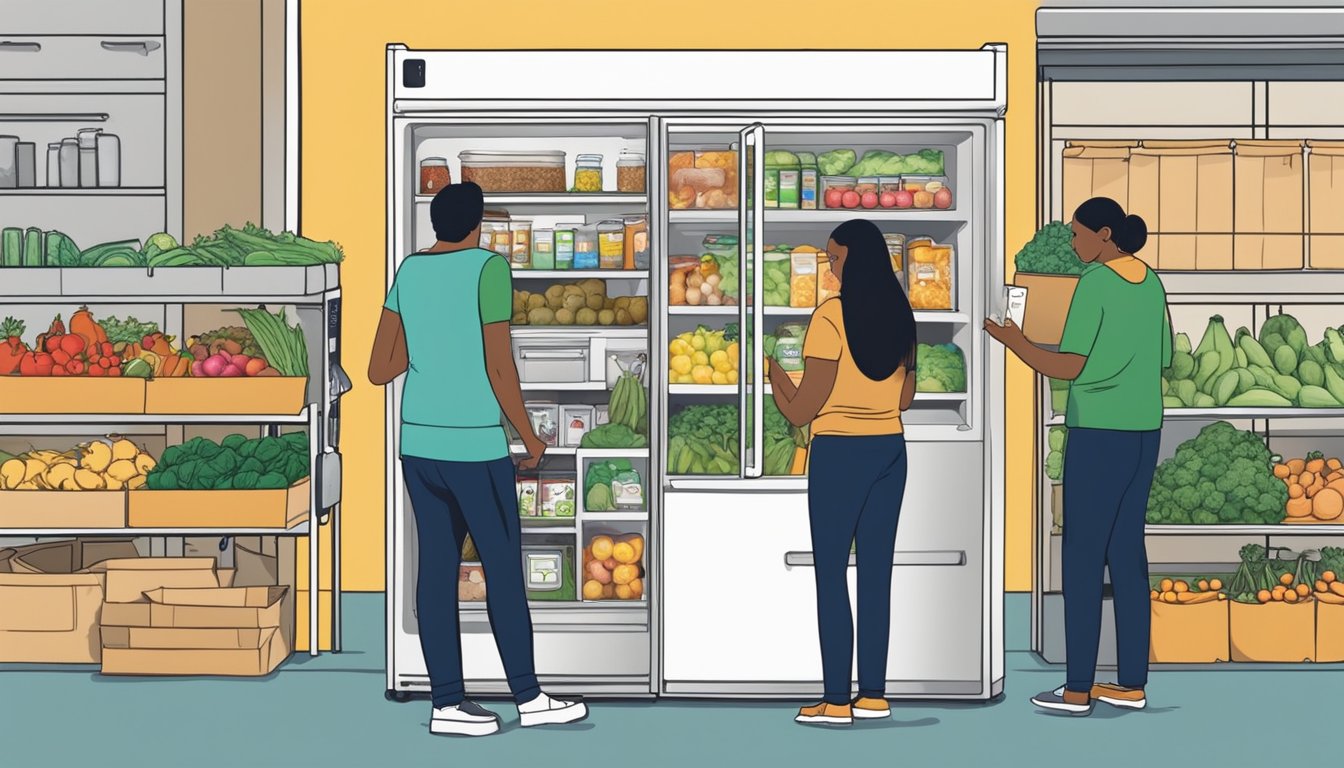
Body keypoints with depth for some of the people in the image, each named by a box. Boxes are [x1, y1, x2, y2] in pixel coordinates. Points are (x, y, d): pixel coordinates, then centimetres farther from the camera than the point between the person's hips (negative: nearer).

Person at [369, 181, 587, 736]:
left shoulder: (409, 273, 7)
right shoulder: (488, 268, -12)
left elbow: (379, 370, 7)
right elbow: (499, 366, -14)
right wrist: (530, 437, -2)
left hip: (418, 442, 7)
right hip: (474, 446, -7)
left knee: (438, 566, 7)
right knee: (505, 569, 3)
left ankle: (447, 702, 7)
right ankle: (529, 698, 10)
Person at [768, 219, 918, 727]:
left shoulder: (831, 318, -14)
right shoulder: (900, 316, 6)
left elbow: (801, 410, -13)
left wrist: (772, 371, 4)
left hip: (839, 454, -7)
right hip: (890, 450, 7)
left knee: (830, 575, 0)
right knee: (876, 572, 10)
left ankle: (837, 701, 0)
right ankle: (873, 695, 13)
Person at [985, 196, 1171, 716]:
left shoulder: (1095, 283, -12)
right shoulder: (1152, 283, 10)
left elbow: (1069, 367, -14)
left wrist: (1013, 341, -3)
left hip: (1099, 433, -7)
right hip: (1144, 432, 8)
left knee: (1082, 555, -2)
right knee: (1127, 551, 11)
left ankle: (1078, 689, -1)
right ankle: (1131, 683, 13)